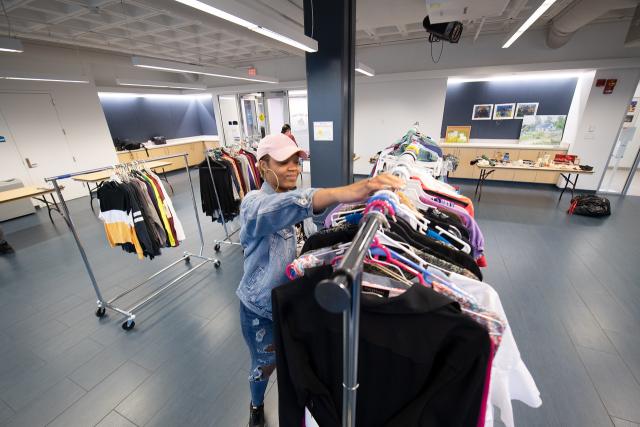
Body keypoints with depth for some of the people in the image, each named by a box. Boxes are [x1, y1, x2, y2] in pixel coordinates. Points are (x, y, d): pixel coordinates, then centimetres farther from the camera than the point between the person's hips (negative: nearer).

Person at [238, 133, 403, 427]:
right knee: (264, 364, 21)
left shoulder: (298, 199, -4)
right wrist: (340, 194, -64)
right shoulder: (254, 203, -24)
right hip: (260, 308, -4)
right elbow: (277, 209, -49)